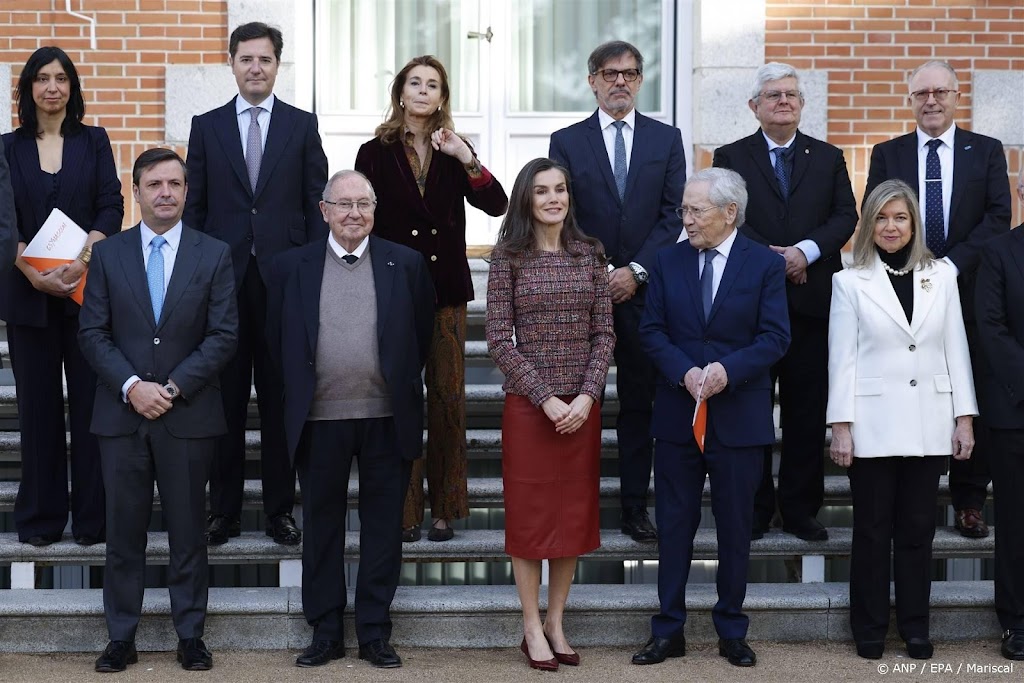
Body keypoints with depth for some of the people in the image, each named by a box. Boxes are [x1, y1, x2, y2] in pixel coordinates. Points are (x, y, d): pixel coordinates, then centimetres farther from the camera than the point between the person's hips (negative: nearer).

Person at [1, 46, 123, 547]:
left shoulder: (93, 141, 8)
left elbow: (111, 206, -1)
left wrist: (84, 258, -17)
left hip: (87, 286, 0)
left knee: (91, 398, -2)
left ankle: (92, 517, 5)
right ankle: (41, 518, 12)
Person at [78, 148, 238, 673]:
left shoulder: (214, 255, 3)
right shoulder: (108, 254, 6)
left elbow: (224, 334, -3)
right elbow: (92, 332, 2)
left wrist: (174, 387, -12)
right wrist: (131, 387, -12)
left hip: (188, 414, -1)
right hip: (122, 413, 1)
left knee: (188, 531, 6)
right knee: (124, 531, 6)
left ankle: (190, 635, 16)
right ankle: (121, 638, 15)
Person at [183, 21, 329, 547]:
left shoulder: (302, 125, 7)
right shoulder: (206, 126, 9)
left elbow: (316, 203, 5)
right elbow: (194, 205, 8)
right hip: (223, 277, 1)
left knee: (281, 399, 5)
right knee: (225, 399, 5)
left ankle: (280, 509, 14)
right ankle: (223, 511, 15)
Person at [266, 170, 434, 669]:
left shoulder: (405, 264, 2)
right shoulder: (291, 267, 2)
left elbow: (423, 332, 11)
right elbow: (277, 339, 10)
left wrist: (404, 384, 8)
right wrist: (299, 392, 8)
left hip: (388, 418, 0)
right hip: (319, 420, 0)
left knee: (383, 528, 6)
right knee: (322, 528, 9)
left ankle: (375, 633, 17)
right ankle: (325, 633, 20)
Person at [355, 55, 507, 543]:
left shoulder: (453, 152, 9)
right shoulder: (376, 153, 4)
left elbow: (496, 205, -4)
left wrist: (466, 159, -17)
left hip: (446, 290, 2)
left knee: (448, 397, 2)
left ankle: (444, 507, 12)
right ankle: (404, 509, 8)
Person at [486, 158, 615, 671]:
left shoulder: (590, 254, 5)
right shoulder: (508, 257, -3)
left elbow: (604, 333, 3)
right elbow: (499, 340, -7)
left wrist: (586, 397, -10)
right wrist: (547, 398, -13)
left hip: (582, 407, 3)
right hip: (528, 405, -3)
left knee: (574, 512, 8)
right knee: (529, 513, 4)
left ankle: (556, 622, 20)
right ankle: (532, 627, 14)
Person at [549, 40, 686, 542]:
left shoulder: (666, 139, 8)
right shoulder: (566, 142, 5)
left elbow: (673, 214, 1)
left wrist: (636, 270, -9)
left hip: (643, 289, 1)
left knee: (640, 402, 5)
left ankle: (635, 506, 12)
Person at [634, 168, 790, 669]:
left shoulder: (766, 265, -2)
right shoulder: (668, 261, 5)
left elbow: (775, 337, -8)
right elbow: (652, 330, 1)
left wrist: (728, 369, -22)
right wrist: (685, 373, -15)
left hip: (738, 415, -2)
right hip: (676, 414, 2)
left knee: (735, 527, 8)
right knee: (674, 525, 7)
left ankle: (732, 631, 21)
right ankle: (668, 631, 16)